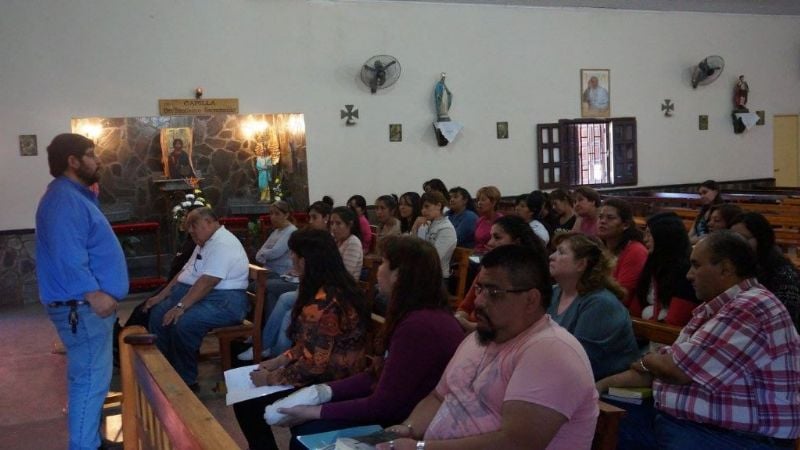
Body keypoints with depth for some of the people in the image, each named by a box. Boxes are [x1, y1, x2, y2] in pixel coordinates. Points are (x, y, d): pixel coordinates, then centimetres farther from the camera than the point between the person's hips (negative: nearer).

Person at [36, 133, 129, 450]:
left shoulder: (76, 196, 18)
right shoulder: (64, 199, -17)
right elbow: (67, 256, -28)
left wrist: (99, 293, 24)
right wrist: (94, 293, -28)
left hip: (87, 304, 11)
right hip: (81, 307, -11)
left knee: (89, 377, 18)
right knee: (91, 380, -8)